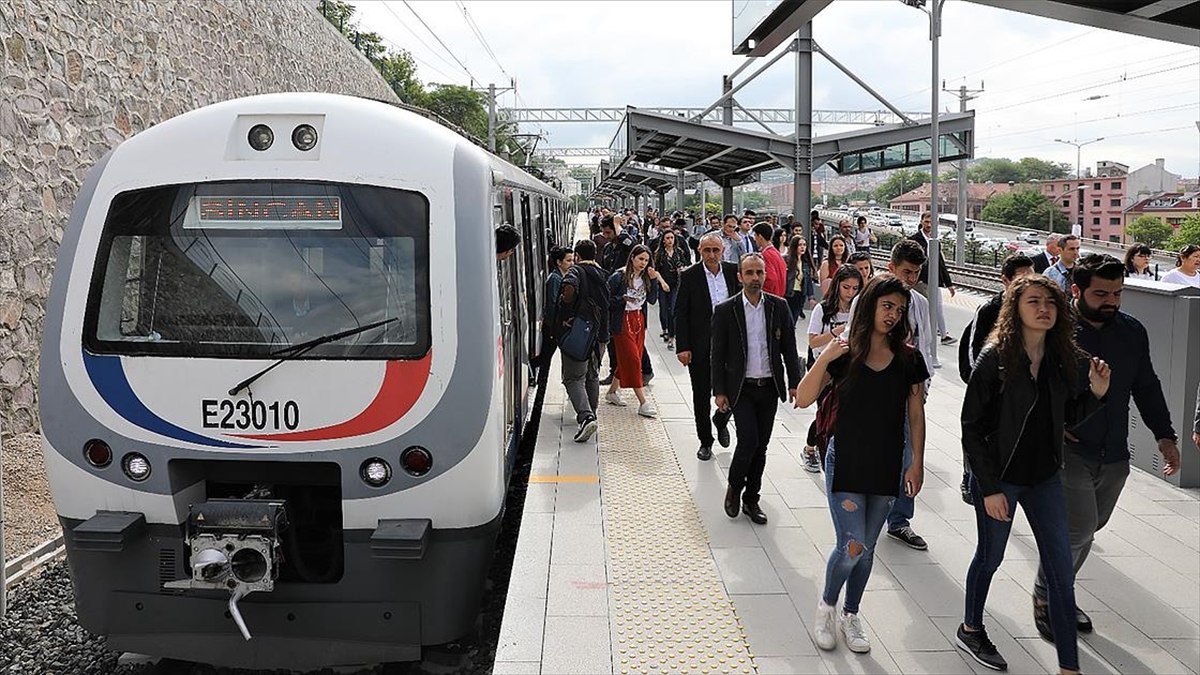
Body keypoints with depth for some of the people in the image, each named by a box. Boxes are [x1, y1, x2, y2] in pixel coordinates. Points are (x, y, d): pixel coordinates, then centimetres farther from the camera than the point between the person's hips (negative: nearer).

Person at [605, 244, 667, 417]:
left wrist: (654, 280, -10)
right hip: (623, 322, -7)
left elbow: (652, 300, 0)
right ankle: (643, 403, -7)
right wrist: (623, 299, -25)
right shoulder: (619, 277, -11)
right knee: (632, 359, -8)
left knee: (627, 359, 12)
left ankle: (612, 392, 30)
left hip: (639, 320, 7)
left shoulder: (646, 278, 6)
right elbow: (607, 300, -10)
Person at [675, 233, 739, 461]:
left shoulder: (732, 271, 2)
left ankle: (721, 421, 35)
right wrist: (682, 347, -12)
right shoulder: (689, 276, -7)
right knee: (701, 396, 7)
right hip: (700, 346, -2)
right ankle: (705, 441, 23)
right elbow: (680, 313, -7)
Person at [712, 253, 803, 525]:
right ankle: (734, 487, 14)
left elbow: (789, 348, 5)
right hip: (741, 389, -3)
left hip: (769, 388, 3)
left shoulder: (779, 307, 1)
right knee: (748, 441, -12)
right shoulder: (725, 310, -5)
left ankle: (751, 498, 23)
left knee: (760, 447, 8)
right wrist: (719, 391, -5)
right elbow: (718, 355, -3)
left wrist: (794, 383, -1)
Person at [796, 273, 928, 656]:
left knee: (867, 549, 13)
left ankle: (850, 617, 32)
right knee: (852, 546, -8)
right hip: (846, 462, -3)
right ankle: (827, 606, 20)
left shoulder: (909, 359, -2)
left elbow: (916, 415, 4)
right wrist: (823, 359, -26)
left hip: (887, 467, 3)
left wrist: (917, 463, 2)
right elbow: (803, 400, -14)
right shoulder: (844, 355, -8)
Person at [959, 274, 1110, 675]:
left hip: (1045, 476, 5)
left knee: (1062, 569, 5)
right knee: (990, 555, 14)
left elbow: (1067, 418, 9)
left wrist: (1096, 393, -10)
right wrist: (989, 488, -16)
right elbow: (972, 427, -15)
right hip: (999, 476, -5)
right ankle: (970, 629, 38)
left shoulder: (1065, 359, -1)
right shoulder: (996, 359, -17)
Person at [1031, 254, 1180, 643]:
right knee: (1078, 530, -10)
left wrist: (1164, 435, 12)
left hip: (1114, 457, 6)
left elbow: (1147, 387, 16)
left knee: (1086, 531, 15)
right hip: (1069, 452, -6)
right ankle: (1044, 598, 11)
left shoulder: (1133, 332, 6)